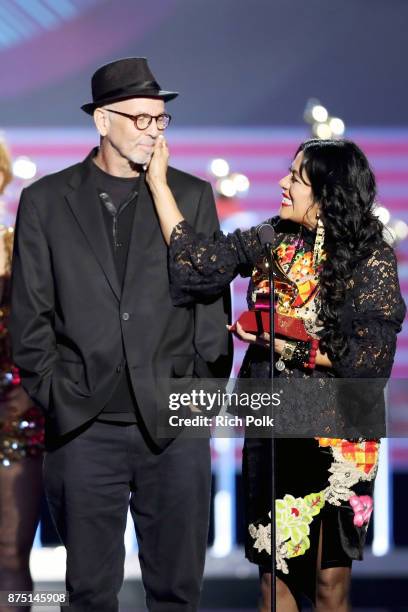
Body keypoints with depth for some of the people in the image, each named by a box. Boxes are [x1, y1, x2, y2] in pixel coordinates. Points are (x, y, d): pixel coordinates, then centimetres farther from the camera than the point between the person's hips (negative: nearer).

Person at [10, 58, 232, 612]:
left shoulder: (192, 196, 8)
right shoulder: (46, 201, 6)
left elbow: (212, 299, 8)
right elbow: (30, 312, 5)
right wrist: (52, 394, -1)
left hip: (175, 426, 1)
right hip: (83, 426, -1)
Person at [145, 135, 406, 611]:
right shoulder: (273, 242, 4)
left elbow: (368, 357, -13)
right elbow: (197, 261, -5)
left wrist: (285, 344, -15)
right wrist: (158, 181, -5)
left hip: (336, 441, -4)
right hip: (272, 431, 4)